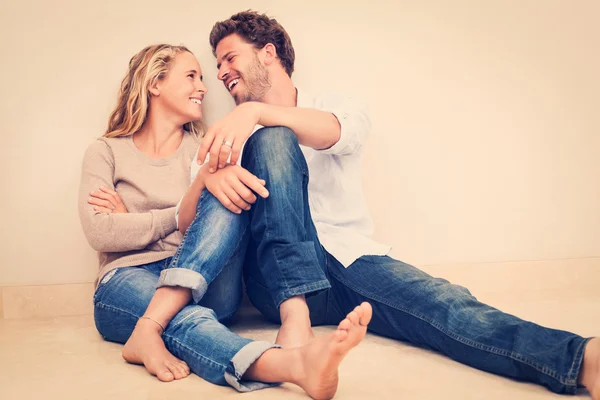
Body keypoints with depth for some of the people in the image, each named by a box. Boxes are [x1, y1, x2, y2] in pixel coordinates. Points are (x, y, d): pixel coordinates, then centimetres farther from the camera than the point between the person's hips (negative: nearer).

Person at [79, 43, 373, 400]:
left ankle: (148, 330, -42)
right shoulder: (106, 152, 11)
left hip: (204, 287, 3)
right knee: (188, 321, -38)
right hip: (128, 282, -2)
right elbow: (99, 234, -6)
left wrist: (135, 220, -5)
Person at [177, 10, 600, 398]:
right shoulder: (228, 137, 19)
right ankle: (295, 315, -35)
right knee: (273, 140, -22)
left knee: (441, 303, -31)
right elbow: (187, 222, 6)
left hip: (350, 259, 0)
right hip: (279, 275, 0)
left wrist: (254, 110, -29)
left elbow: (334, 132, -13)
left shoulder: (339, 107, 15)